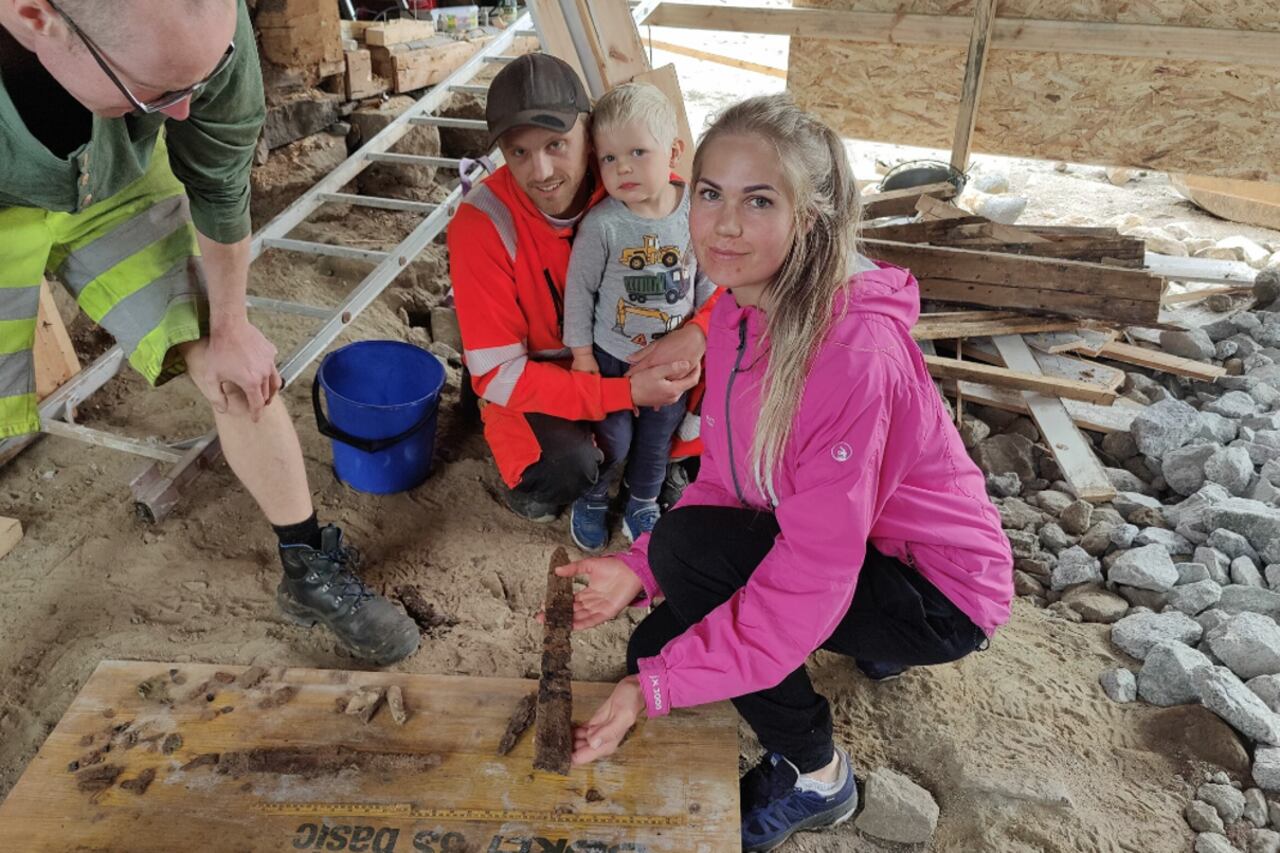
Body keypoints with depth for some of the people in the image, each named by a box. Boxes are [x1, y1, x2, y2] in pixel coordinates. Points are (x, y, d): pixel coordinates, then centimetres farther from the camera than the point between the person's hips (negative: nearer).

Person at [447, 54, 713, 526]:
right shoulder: (481, 222, -25)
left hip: (627, 354, 4)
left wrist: (696, 333, -34)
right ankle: (532, 481, 8)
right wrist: (628, 392, -33)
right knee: (565, 468, -30)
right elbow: (497, 373, -24)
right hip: (534, 378, -3)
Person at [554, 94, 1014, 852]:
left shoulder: (854, 351, -33)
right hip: (848, 547, 7)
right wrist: (640, 567, -13)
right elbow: (727, 475, 1)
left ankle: (816, 777, 0)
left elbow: (811, 577, -31)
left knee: (690, 551, -25)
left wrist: (654, 688, -28)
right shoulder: (739, 311, -7)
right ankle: (875, 642, 18)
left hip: (940, 590, -7)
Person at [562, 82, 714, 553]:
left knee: (659, 435, 18)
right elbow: (580, 288, -11)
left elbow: (706, 279, 0)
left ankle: (642, 506, 44)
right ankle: (591, 501, 37)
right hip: (612, 354, -3)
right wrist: (581, 352, -8)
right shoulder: (601, 225, -22)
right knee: (613, 439, 6)